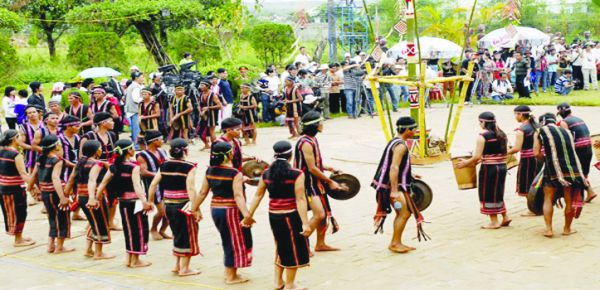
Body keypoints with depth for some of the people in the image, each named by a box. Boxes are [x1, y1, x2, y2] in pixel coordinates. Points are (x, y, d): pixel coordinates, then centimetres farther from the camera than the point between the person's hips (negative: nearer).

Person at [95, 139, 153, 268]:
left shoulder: (113, 167, 2)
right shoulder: (134, 167, -17)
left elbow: (103, 184, 2)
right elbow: (136, 185, -31)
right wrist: (144, 201, -41)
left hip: (122, 202, 7)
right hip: (134, 201, -7)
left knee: (129, 228, 18)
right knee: (139, 229, 5)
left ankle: (129, 258, 24)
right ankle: (135, 260, 8)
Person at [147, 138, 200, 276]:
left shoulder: (164, 165, 4)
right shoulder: (189, 167, -12)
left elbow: (153, 185, 4)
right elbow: (190, 189, -22)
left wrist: (150, 202, 14)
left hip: (168, 205, 6)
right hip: (183, 205, -6)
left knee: (178, 234, 21)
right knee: (187, 235, 8)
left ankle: (177, 265, 26)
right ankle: (184, 268, 12)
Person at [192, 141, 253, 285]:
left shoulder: (210, 171, 1)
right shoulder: (235, 173, -17)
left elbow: (202, 192, 6)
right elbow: (238, 196, -27)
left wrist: (195, 208, 16)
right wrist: (246, 214, -34)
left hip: (215, 210, 7)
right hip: (231, 211, -7)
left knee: (228, 241, 21)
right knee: (235, 242, 8)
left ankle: (229, 273, 27)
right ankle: (231, 276, 15)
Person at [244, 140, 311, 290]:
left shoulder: (266, 173, 1)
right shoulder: (296, 174, -14)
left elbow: (257, 196, 7)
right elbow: (300, 200, -18)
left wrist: (249, 215, 15)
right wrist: (305, 223, -18)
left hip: (273, 216, 6)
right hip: (290, 216, -5)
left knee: (281, 247, 23)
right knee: (293, 250, 10)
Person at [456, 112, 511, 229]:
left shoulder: (483, 136, -13)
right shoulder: (501, 134, 9)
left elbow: (477, 156, -17)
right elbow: (503, 152, 14)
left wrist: (465, 163, -3)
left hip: (489, 168, -7)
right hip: (502, 167, 7)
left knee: (488, 194, 4)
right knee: (497, 193, 20)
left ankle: (494, 221, 7)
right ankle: (505, 217, 18)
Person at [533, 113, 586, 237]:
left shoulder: (541, 132, 4)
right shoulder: (566, 131, 16)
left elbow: (537, 153, -1)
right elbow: (571, 150, 15)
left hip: (553, 170, -3)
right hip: (572, 169, 3)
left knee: (548, 199, 11)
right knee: (570, 201, 13)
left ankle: (548, 229, 5)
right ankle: (567, 229, 23)